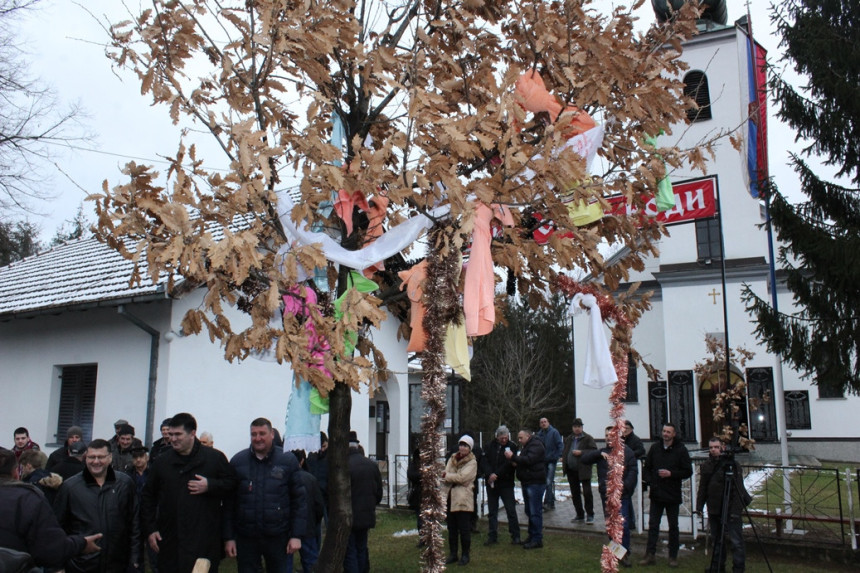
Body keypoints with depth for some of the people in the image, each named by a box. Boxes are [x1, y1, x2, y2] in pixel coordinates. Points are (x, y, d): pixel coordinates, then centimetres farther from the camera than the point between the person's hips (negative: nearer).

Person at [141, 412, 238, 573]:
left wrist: (210, 486, -13)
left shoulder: (215, 458, 1)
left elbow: (232, 483, 4)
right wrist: (150, 529, 9)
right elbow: (148, 497, 16)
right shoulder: (161, 462, 10)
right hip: (169, 541, 3)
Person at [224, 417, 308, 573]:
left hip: (279, 537, -1)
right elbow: (229, 503, 5)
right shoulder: (237, 461, 2)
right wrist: (229, 537, 0)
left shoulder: (288, 460, -1)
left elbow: (300, 500, -1)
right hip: (245, 538, 1)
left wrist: (297, 535, -6)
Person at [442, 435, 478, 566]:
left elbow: (462, 477, -17)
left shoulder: (472, 462, -4)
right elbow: (445, 477, 5)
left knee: (464, 529, 0)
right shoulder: (452, 459, 12)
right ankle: (453, 554, 21)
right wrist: (444, 494, -7)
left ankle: (465, 555, 13)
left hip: (463, 499, -5)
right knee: (451, 528, 11)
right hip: (450, 497, 5)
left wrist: (446, 476, -7)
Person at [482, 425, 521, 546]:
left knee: (511, 510, -1)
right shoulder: (491, 446, 5)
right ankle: (492, 536, 18)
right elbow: (485, 461, -2)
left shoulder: (512, 446, -4)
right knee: (492, 511, 9)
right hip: (491, 483, 3)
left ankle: (515, 536, 9)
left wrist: (496, 475, -18)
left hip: (506, 483, -3)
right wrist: (490, 474, -19)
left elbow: (509, 464, -13)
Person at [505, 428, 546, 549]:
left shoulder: (536, 445, -11)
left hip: (535, 483, -10)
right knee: (529, 511, 14)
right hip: (527, 483, 10)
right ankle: (532, 536, 21)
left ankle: (537, 540, -4)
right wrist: (515, 462, 2)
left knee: (535, 512, -8)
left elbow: (529, 460, -24)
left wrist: (513, 457, -19)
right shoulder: (526, 446, 21)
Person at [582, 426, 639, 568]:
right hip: (606, 495, 4)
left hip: (622, 495, -4)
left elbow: (633, 471, -4)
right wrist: (599, 453, -9)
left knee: (623, 525, -6)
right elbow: (583, 459, 4)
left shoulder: (626, 451, 2)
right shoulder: (602, 453, 13)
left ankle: (625, 554, 5)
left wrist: (624, 486, -15)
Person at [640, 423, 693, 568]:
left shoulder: (681, 450, -4)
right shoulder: (655, 448, 6)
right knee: (653, 524, 3)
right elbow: (646, 468, 14)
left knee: (673, 526, 8)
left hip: (673, 495, -2)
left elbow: (688, 471, -4)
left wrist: (671, 474, -16)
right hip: (656, 494, 3)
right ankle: (650, 554, 10)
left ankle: (673, 556, 17)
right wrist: (649, 483, -1)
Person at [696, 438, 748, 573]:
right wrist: (699, 506, 10)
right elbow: (702, 489, 17)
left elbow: (738, 489, -12)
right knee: (717, 540, 13)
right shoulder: (706, 466, 11)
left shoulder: (731, 464, -8)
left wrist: (736, 510, -18)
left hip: (731, 510, -6)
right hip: (714, 510, 6)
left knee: (736, 541, -4)